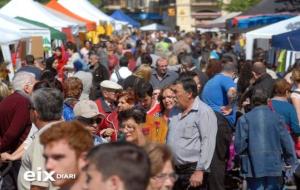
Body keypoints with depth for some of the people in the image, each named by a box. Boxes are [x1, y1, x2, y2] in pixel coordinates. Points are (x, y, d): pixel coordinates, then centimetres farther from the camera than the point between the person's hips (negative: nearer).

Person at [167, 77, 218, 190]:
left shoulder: (204, 112, -11)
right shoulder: (175, 111, 13)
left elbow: (208, 143, -16)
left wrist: (200, 170, -20)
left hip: (192, 171, -7)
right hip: (173, 170, 7)